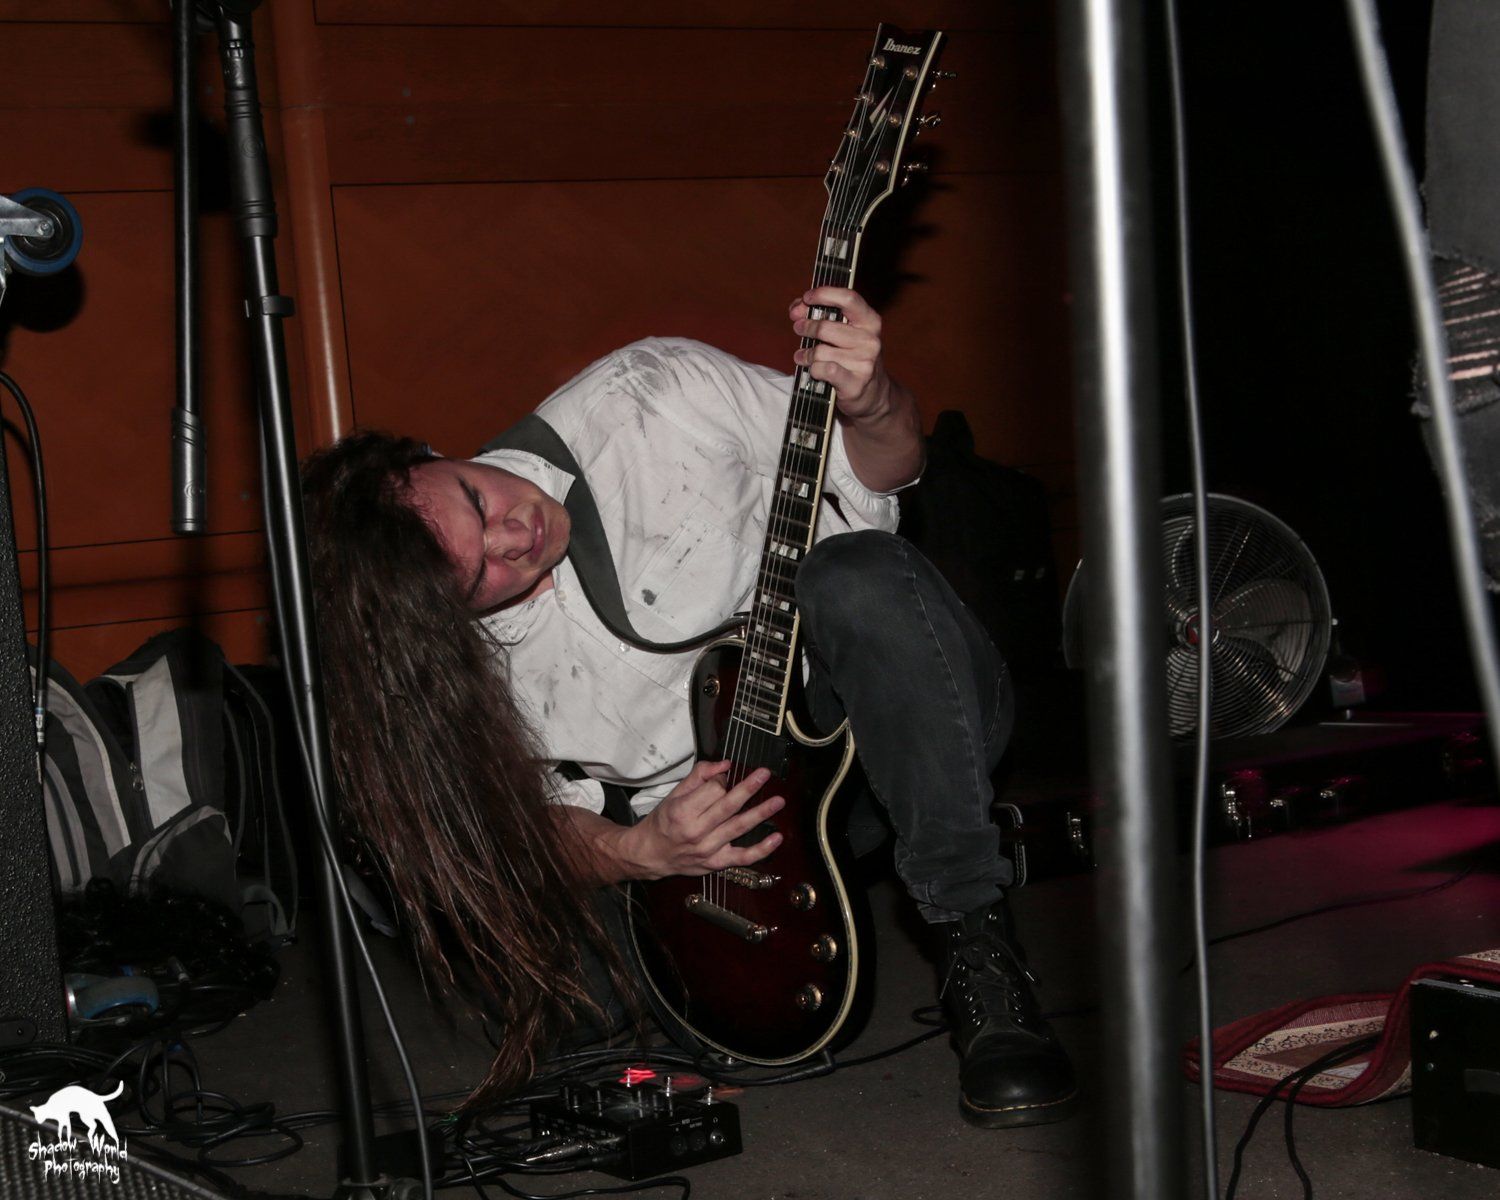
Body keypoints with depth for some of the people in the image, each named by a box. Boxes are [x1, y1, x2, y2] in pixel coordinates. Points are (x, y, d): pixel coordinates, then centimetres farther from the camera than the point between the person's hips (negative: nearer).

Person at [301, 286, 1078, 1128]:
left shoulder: (654, 397, -18)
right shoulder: (462, 666, -13)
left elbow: (888, 466, -8)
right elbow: (545, 821, 1)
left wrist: (871, 403, -31)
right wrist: (636, 852, -21)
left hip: (909, 713, -3)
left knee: (861, 575, -35)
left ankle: (978, 950, -24)